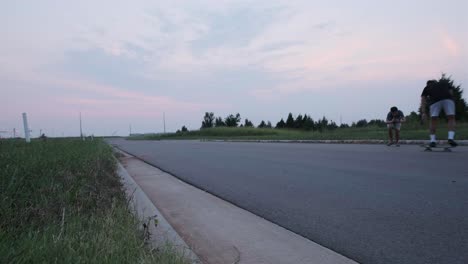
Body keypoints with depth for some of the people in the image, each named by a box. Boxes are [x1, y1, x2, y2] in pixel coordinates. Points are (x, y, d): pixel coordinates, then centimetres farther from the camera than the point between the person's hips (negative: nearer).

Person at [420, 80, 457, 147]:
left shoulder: (427, 87, 32)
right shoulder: (444, 84, 38)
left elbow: (423, 101, 21)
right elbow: (451, 92, 23)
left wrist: (423, 113, 16)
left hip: (435, 100, -1)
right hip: (448, 99, 1)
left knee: (433, 121, 12)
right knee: (451, 118, 11)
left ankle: (432, 141, 11)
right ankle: (451, 138, -4)